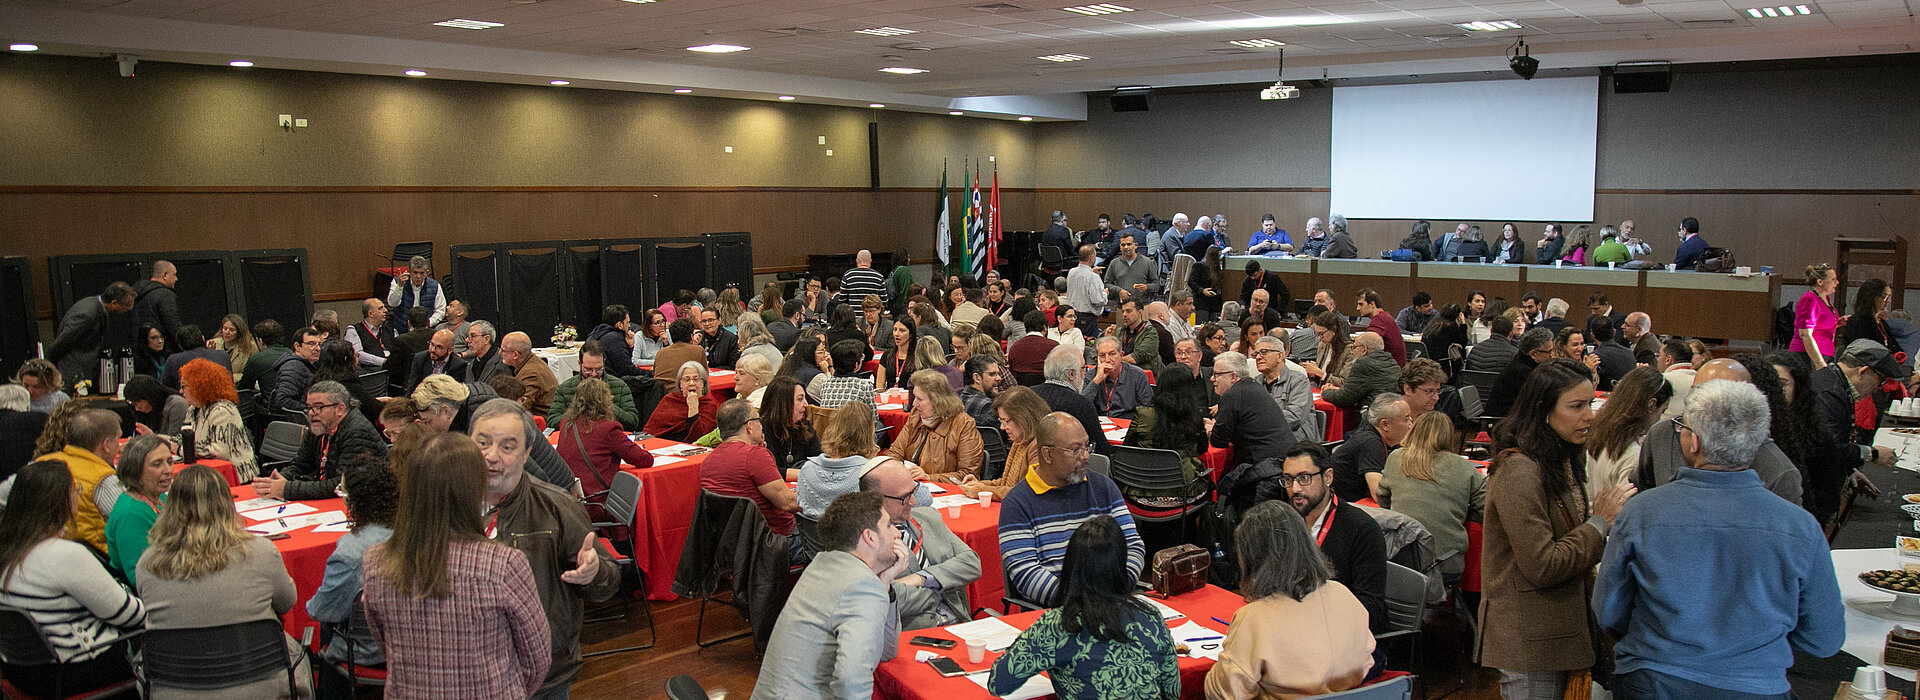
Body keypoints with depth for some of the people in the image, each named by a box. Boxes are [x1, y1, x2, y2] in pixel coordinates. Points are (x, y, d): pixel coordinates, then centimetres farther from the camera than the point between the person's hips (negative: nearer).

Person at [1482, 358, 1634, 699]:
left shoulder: (1559, 462, 11)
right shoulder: (1519, 472, -21)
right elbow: (1542, 566, -22)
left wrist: (1603, 516, 5)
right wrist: (1600, 522, -14)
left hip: (1558, 628, 9)